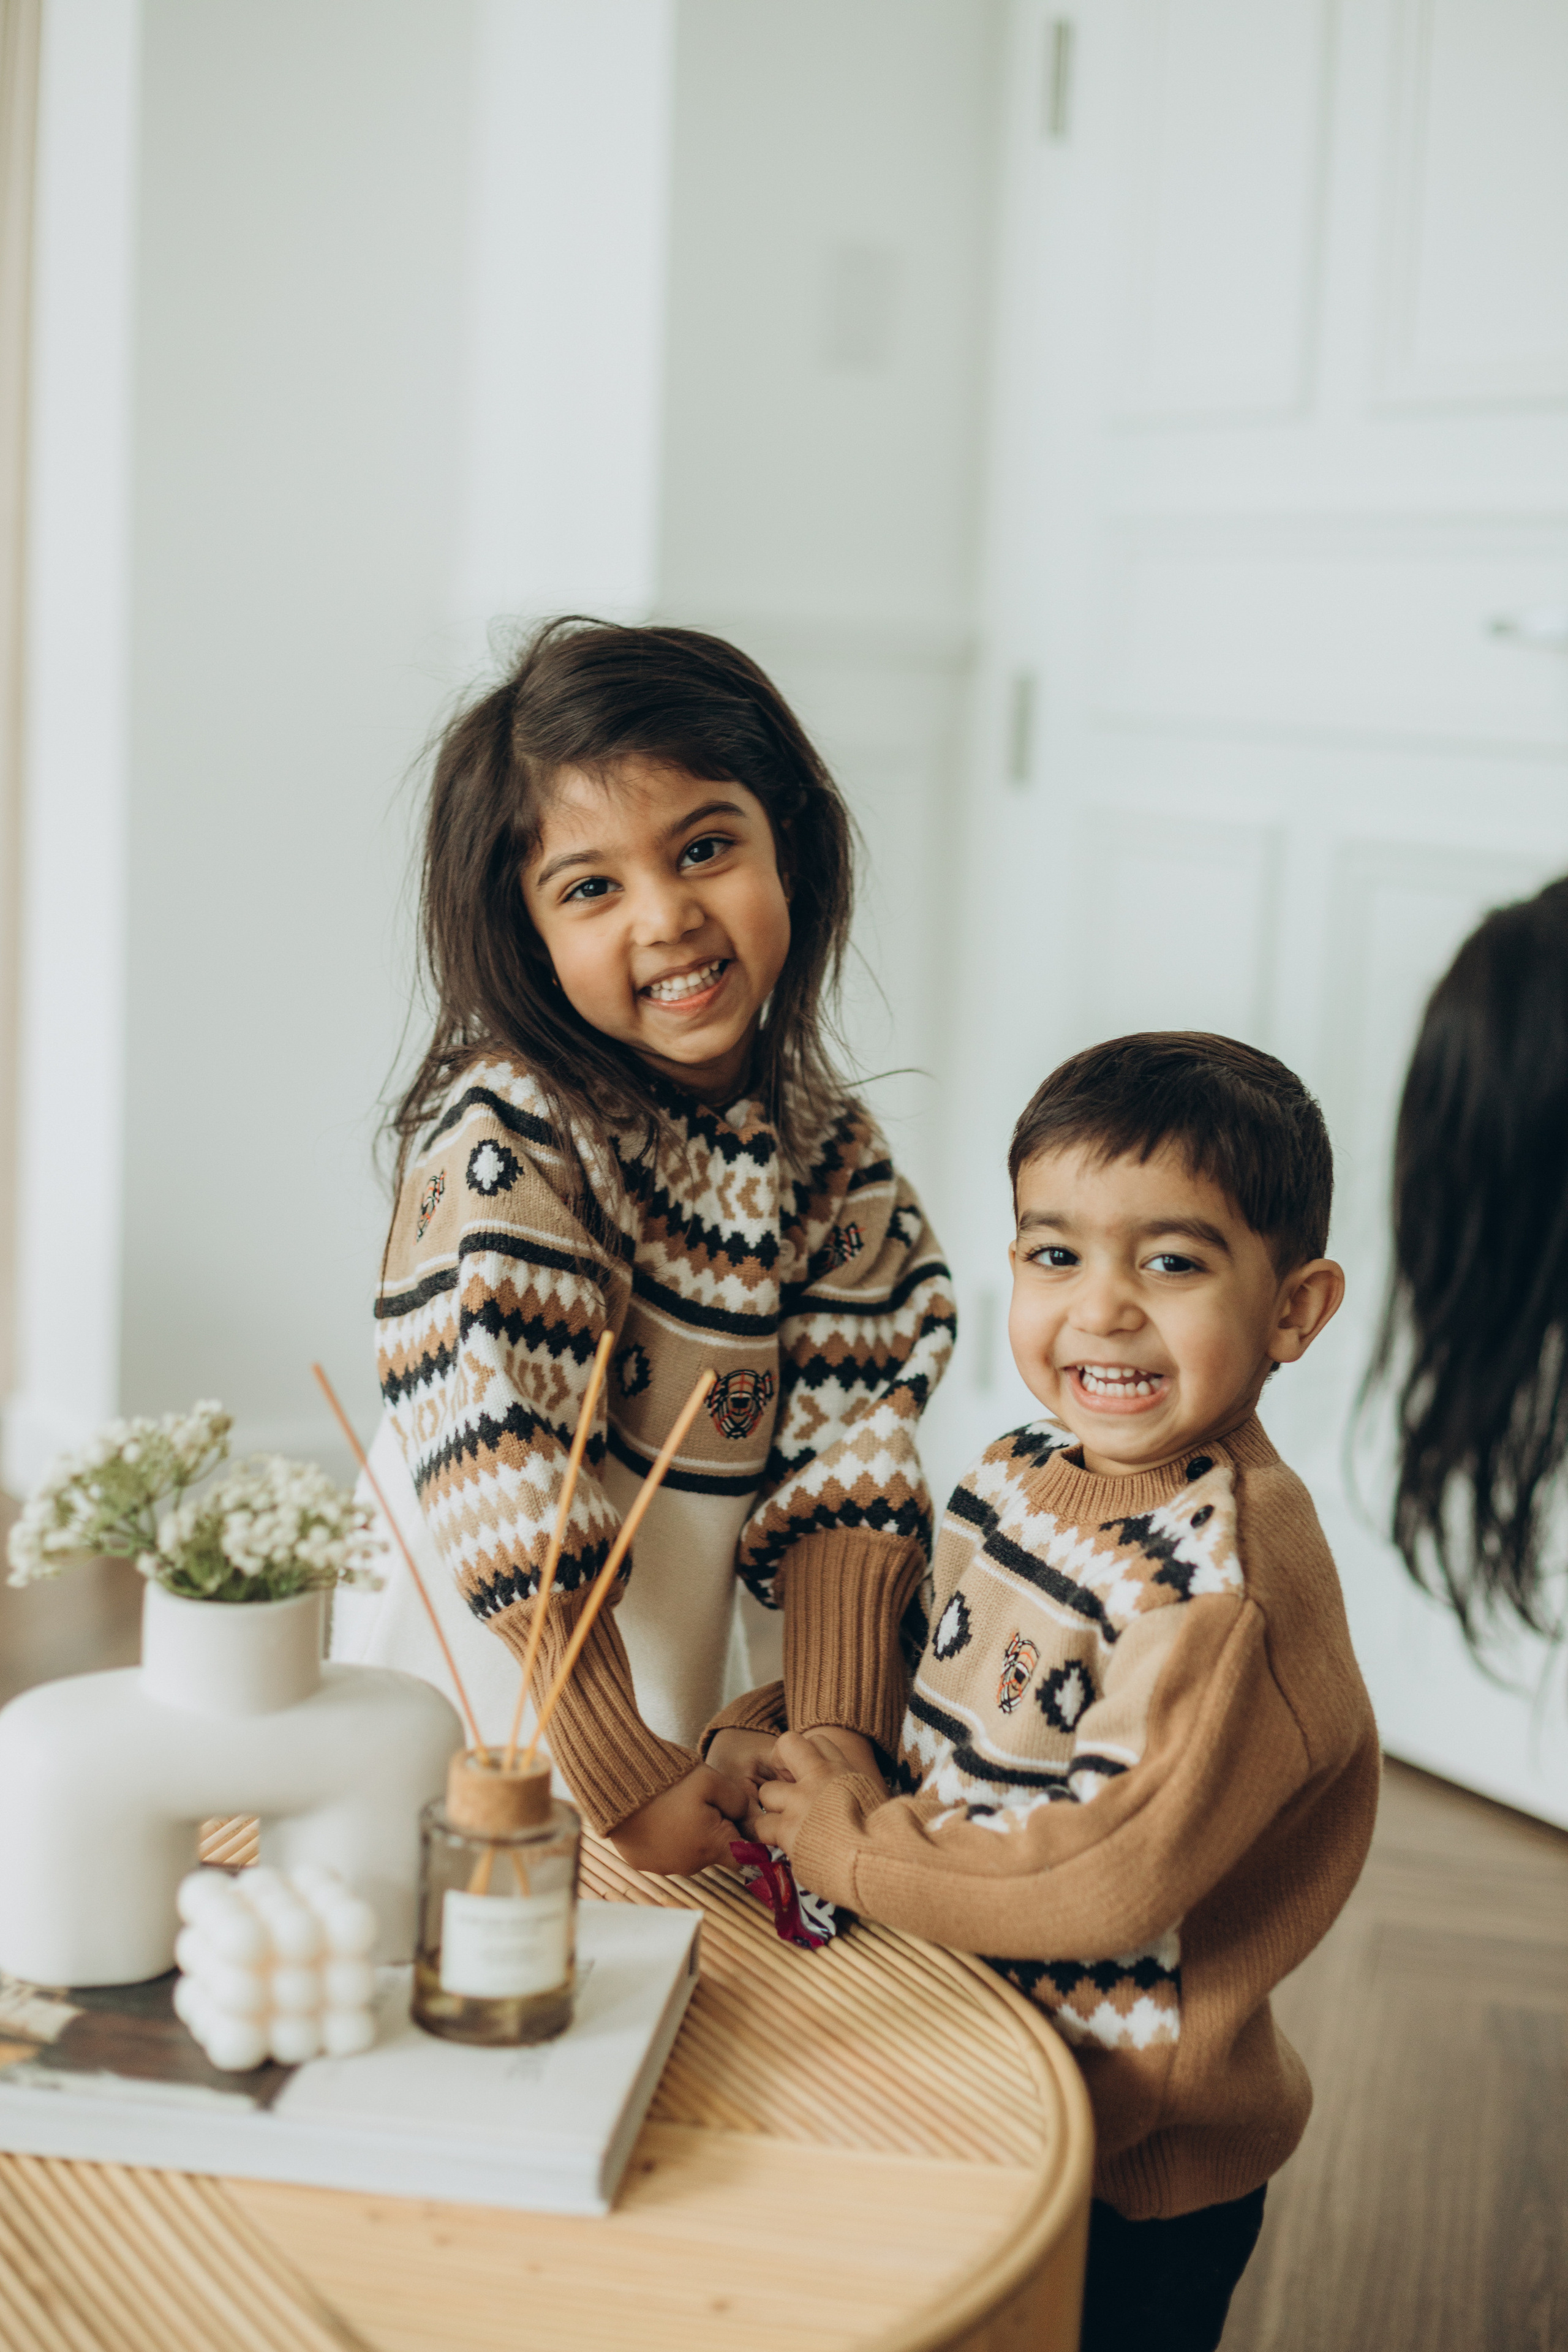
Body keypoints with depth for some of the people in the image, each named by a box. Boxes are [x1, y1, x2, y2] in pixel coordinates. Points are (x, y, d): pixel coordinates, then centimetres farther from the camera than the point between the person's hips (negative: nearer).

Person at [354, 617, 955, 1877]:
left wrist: (838, 1737, -10)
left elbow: (845, 1456, 1)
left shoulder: (836, 1154, 3)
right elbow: (498, 1469, -20)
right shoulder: (504, 1137, -14)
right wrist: (626, 1778, -19)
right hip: (489, 1752, -4)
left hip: (694, 1728, 5)